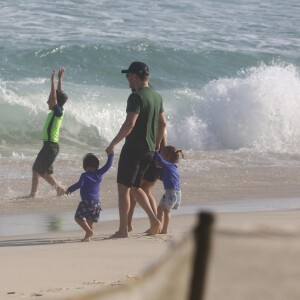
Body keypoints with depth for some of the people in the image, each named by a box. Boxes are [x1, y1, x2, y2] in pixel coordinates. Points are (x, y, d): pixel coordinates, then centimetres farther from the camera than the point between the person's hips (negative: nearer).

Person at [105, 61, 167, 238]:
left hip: (133, 148, -8)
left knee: (123, 188, -1)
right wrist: (157, 145, 27)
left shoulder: (136, 97, -16)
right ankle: (154, 220, 7)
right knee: (135, 187, 19)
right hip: (149, 150, 8)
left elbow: (130, 124, -24)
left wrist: (113, 143, -17)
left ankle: (123, 230, -1)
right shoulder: (157, 96, 11)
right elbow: (163, 123, 17)